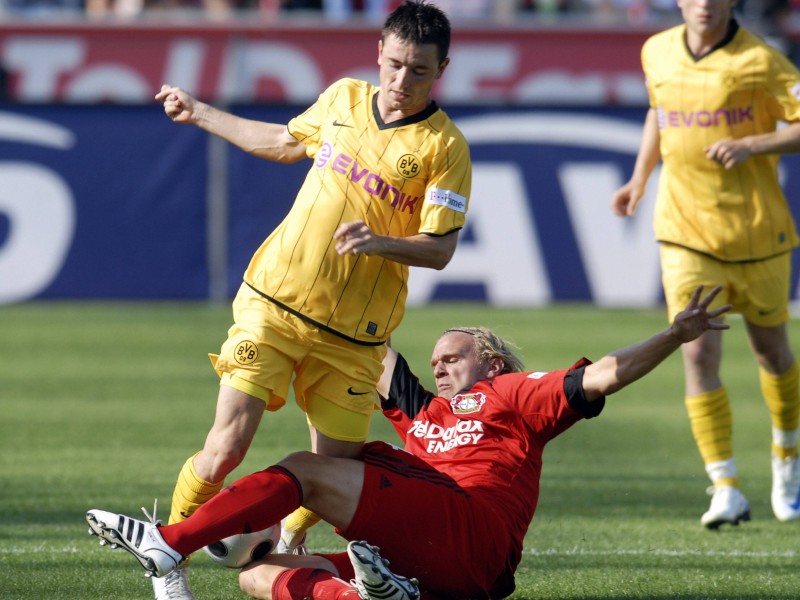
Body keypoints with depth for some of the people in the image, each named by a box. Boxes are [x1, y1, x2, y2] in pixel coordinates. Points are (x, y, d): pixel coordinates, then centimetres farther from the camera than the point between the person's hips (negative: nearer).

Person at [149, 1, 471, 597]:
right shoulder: (342, 99, 7)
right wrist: (200, 114, 33)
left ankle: (286, 544, 32)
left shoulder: (445, 146, -5)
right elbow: (286, 143, 27)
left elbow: (440, 249, -8)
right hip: (274, 302, 1)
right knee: (225, 451, -10)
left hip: (352, 334, -1)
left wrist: (380, 241, -27)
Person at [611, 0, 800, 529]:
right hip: (686, 232, 2)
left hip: (757, 232, -2)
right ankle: (726, 488, -12)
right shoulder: (658, 53, 5)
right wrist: (640, 178, 24)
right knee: (699, 353, -13)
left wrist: (751, 145, -25)